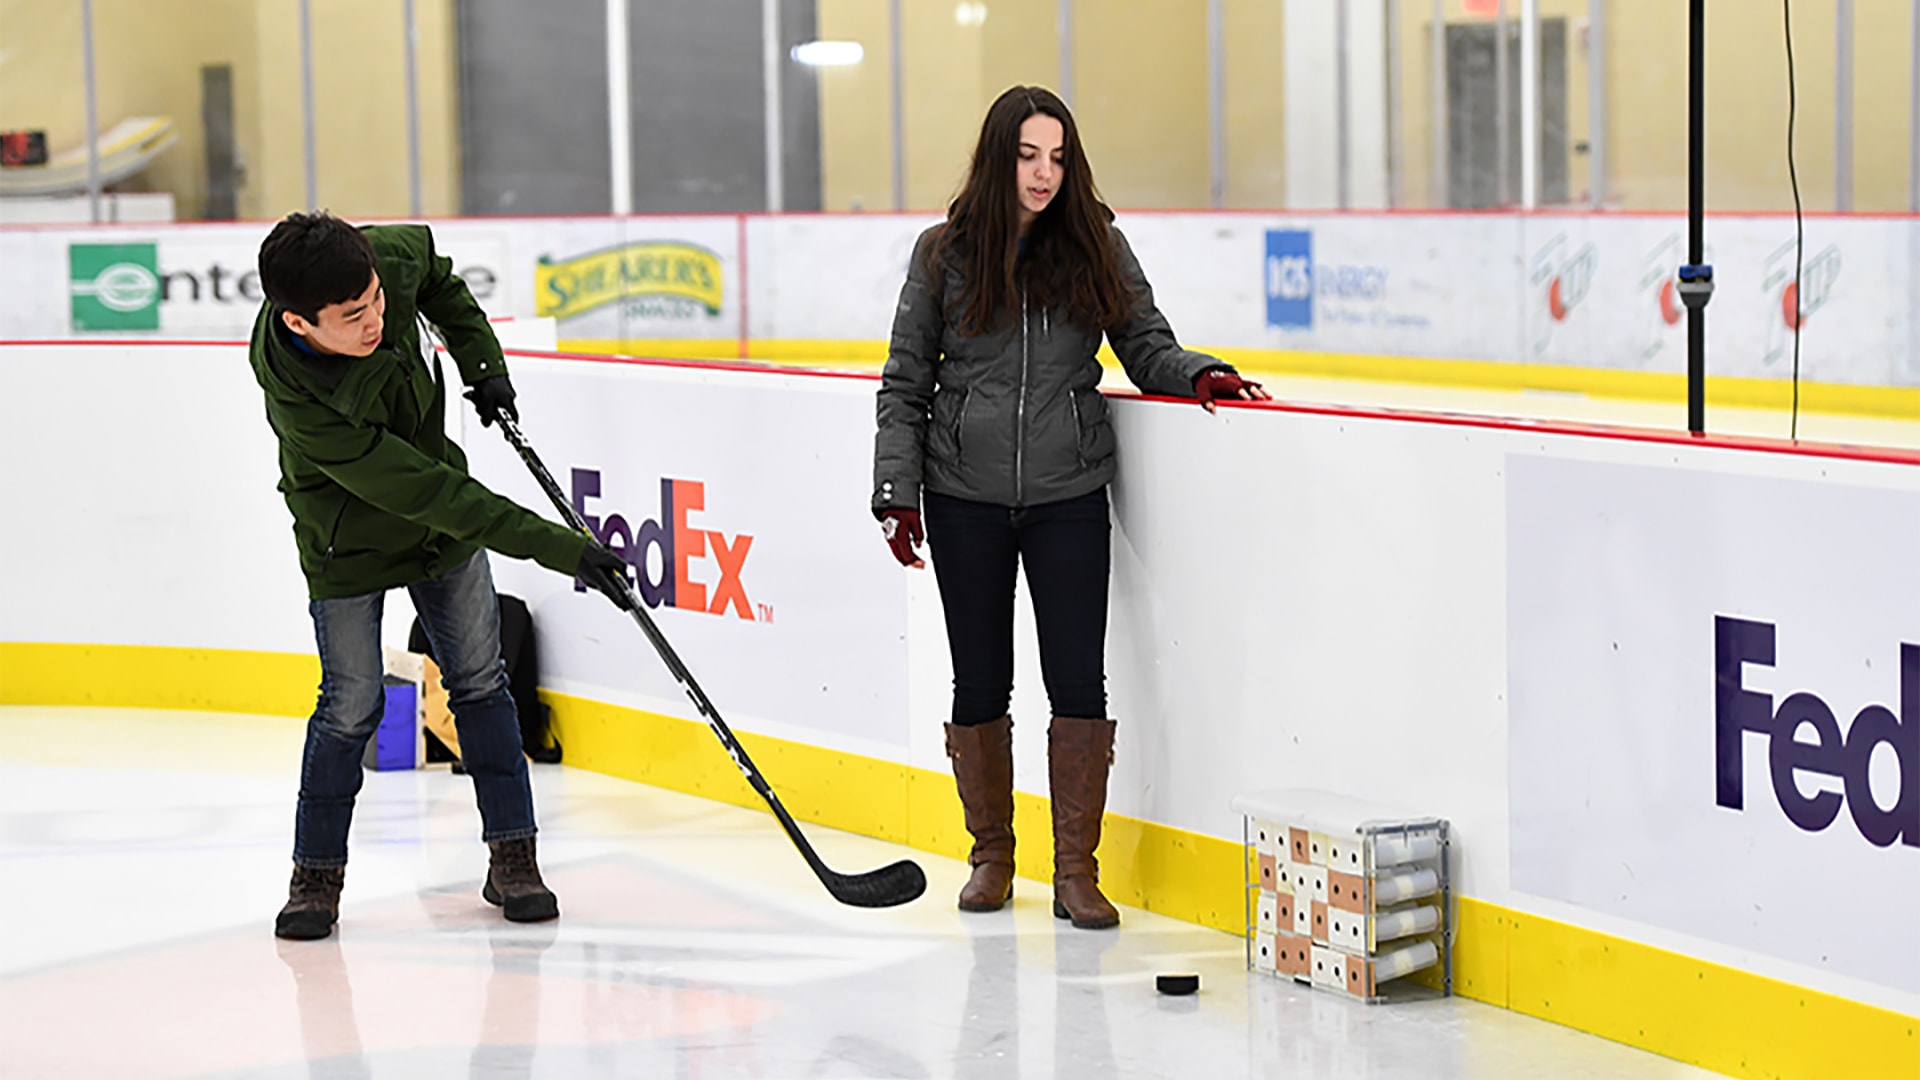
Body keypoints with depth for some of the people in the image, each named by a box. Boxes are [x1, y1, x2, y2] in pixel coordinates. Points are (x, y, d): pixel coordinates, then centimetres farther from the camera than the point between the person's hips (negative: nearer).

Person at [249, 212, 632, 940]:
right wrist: (558, 548, -37)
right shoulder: (300, 403, -37)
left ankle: (512, 857, 14)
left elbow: (437, 275, 4)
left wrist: (483, 363, -4)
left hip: (445, 519, 5)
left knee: (479, 679, 6)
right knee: (351, 704, -3)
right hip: (348, 539, -5)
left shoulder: (392, 259, -25)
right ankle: (317, 874, 16)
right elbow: (427, 493, -37)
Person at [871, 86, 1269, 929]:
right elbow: (906, 384, 5)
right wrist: (896, 492, -1)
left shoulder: (1098, 247, 3)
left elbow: (1146, 345, 8)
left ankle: (1076, 871, 8)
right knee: (979, 684, 8)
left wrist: (1197, 376, -13)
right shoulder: (944, 254, 1)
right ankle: (992, 853, 27)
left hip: (1068, 496, 0)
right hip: (964, 498, 0)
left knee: (1079, 682, -4)